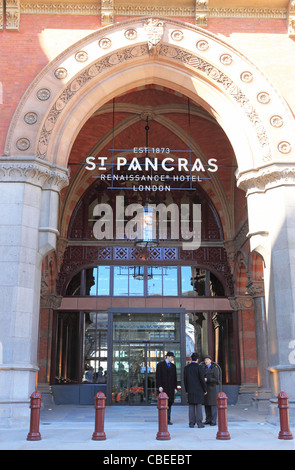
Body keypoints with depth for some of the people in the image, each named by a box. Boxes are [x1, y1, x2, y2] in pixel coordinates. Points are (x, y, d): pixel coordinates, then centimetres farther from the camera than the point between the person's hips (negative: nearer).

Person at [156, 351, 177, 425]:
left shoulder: (173, 366, 15)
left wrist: (175, 387, 9)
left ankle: (168, 419, 9)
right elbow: (158, 376, -5)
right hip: (163, 387, -4)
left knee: (169, 403, 4)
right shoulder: (160, 365, 0)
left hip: (171, 388, 5)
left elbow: (175, 377, 15)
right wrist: (159, 386, -13)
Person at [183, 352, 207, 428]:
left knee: (191, 407, 6)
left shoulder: (186, 368, 4)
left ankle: (191, 423, 5)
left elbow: (185, 380, 7)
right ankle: (199, 423, -3)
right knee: (199, 406, 0)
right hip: (198, 390, -3)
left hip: (190, 390, 3)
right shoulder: (199, 367, -9)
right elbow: (202, 380, -10)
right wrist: (205, 390, -1)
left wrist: (186, 390, 14)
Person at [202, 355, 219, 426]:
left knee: (213, 405, -5)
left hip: (211, 388, -5)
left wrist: (207, 379, -17)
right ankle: (208, 420, 12)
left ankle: (213, 421, -2)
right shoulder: (203, 368, 15)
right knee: (206, 405, 6)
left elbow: (216, 380, -11)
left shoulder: (214, 368, -3)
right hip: (204, 389, 6)